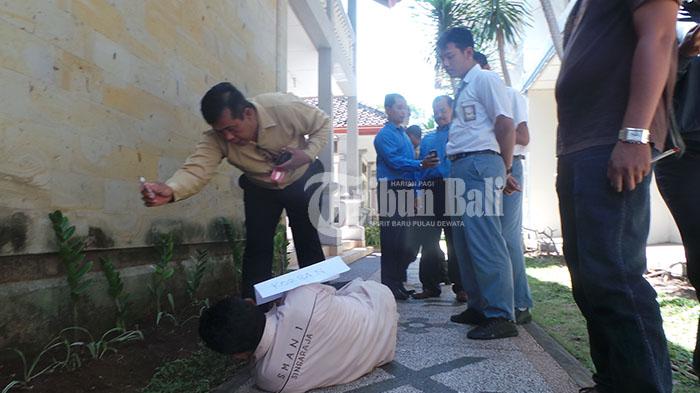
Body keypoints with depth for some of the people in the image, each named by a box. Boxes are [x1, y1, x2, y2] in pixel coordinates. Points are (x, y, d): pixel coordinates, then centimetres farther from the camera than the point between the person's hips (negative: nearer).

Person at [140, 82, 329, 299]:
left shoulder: (285, 108, -32)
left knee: (309, 243, 1)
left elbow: (323, 124, -17)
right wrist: (170, 190, -59)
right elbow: (197, 169, -38)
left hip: (302, 182, -1)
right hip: (260, 189, 2)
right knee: (257, 247, -4)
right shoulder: (216, 138, -26)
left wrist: (308, 154, -32)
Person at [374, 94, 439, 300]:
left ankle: (398, 282, 22)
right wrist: (420, 165, -26)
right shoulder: (385, 134, -4)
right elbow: (394, 161, -17)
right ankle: (390, 286, 2)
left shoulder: (404, 134, 22)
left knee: (407, 241, 11)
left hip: (406, 190, 9)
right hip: (391, 189, -8)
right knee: (392, 240, -6)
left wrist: (415, 193, 17)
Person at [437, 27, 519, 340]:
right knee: (465, 241, 11)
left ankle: (501, 316, -5)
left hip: (479, 165, -10)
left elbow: (506, 126, -10)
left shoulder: (485, 80, -3)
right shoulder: (463, 89, 23)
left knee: (484, 241, -12)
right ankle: (478, 307, 21)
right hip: (461, 169, 10)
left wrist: (504, 171, -5)